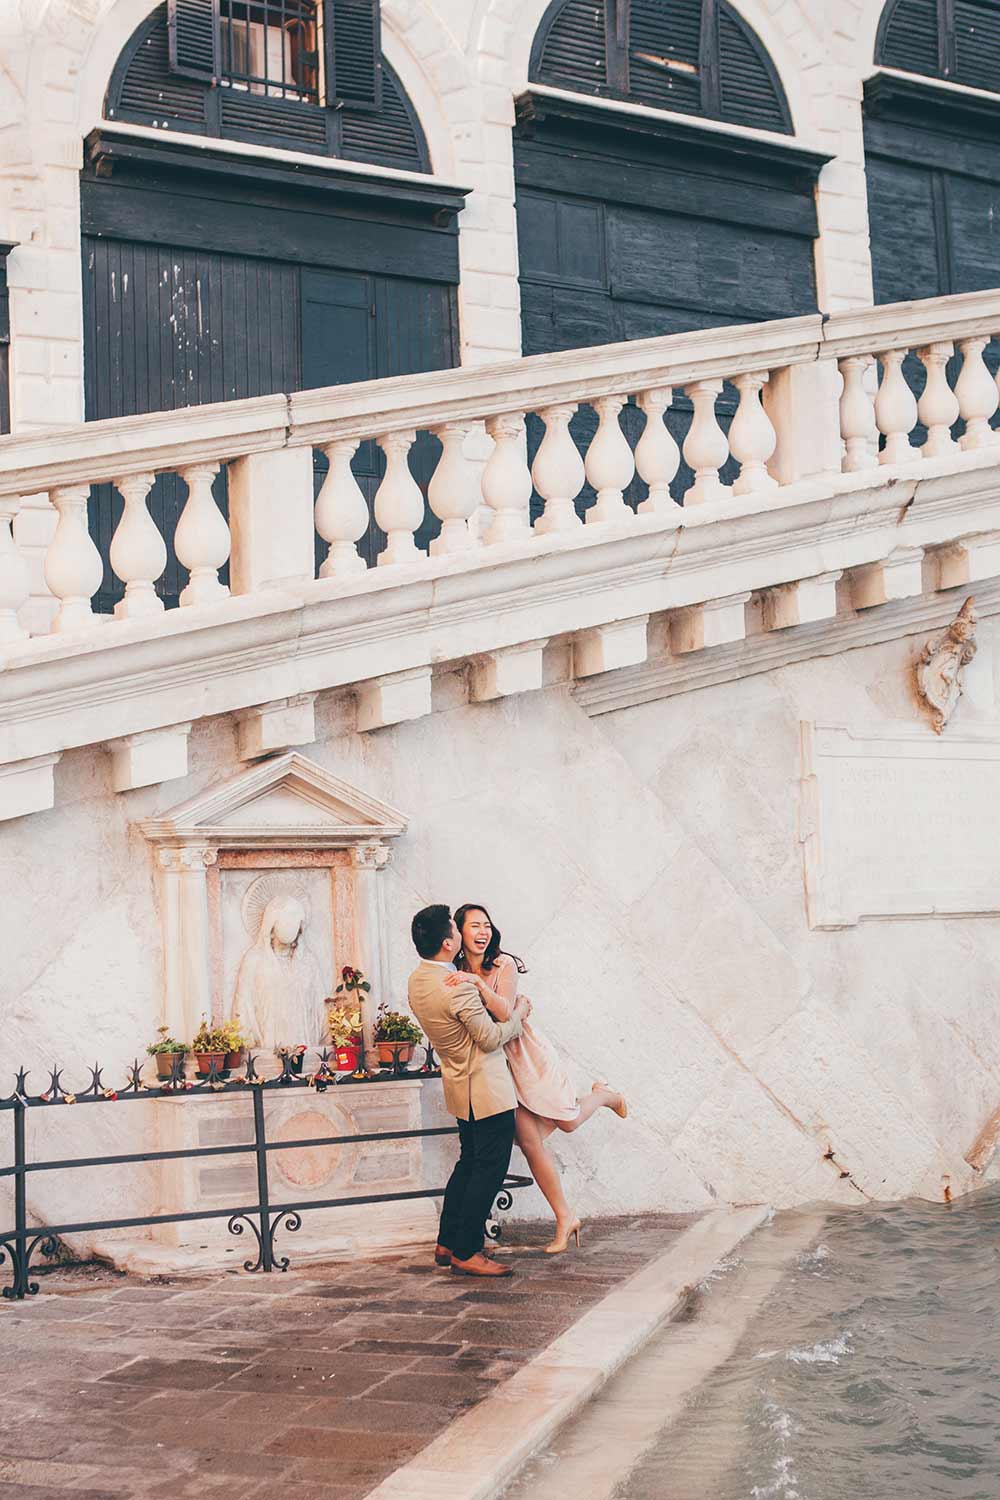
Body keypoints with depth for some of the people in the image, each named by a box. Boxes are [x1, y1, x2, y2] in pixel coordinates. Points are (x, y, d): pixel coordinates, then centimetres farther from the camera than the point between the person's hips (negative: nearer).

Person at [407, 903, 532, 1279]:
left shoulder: (417, 980, 3)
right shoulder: (458, 989, -27)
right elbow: (490, 1038, -19)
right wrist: (518, 1014, -2)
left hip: (460, 1086, 9)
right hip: (486, 1089, -9)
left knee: (469, 1162, 19)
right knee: (490, 1168, -1)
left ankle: (447, 1244, 23)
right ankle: (466, 1252, 2)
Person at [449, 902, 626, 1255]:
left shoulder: (504, 965, -14)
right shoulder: (456, 974, -1)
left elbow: (504, 1012, -27)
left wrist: (478, 983, -39)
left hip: (526, 1053, -3)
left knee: (568, 1123, 3)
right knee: (530, 1142, -1)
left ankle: (604, 1095, 38)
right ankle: (565, 1219, 9)